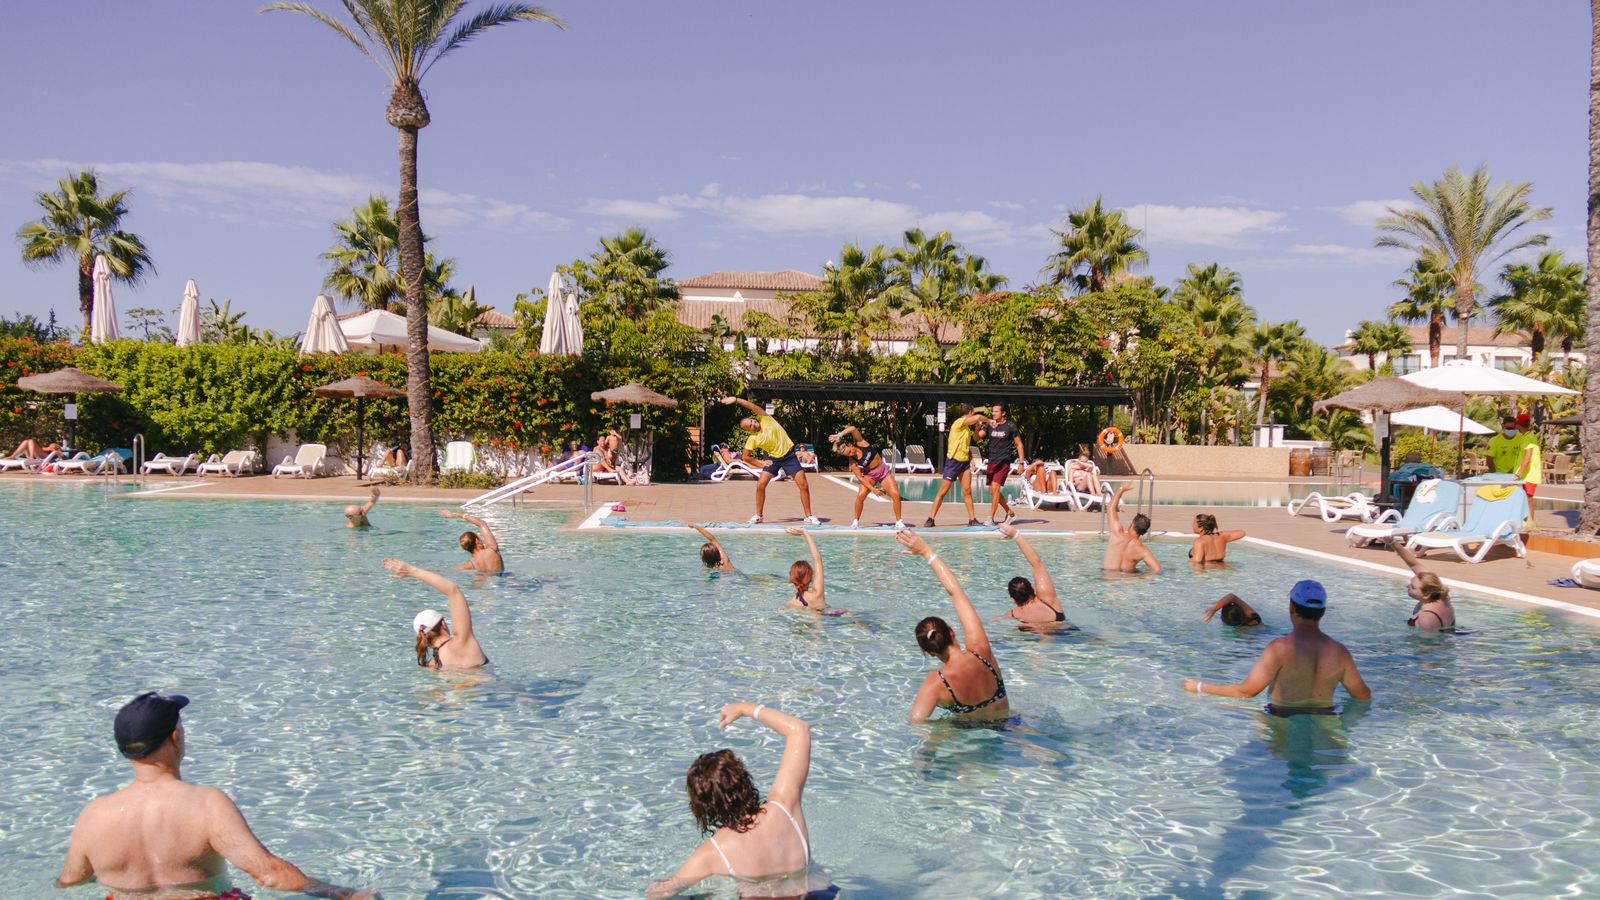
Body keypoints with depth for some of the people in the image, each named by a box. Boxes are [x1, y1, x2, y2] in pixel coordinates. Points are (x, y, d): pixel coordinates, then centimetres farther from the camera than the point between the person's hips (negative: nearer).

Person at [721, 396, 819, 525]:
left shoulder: (765, 419, -11)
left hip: (789, 455, -1)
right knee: (760, 485, -9)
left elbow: (753, 406, -23)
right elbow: (745, 457, -2)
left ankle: (809, 517, 2)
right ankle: (758, 516, 9)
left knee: (804, 486, -7)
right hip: (773, 458, 1)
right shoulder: (752, 439, -11)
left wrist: (736, 399, -25)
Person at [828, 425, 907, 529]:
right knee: (860, 495, -21)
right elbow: (860, 478, -17)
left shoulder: (861, 443, -18)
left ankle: (899, 521, 0)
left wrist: (839, 435, -31)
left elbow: (853, 429, -32)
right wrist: (873, 489, -23)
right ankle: (856, 521, -2)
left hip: (884, 471, 0)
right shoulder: (852, 461, -17)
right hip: (869, 475, 0)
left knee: (895, 495, -14)